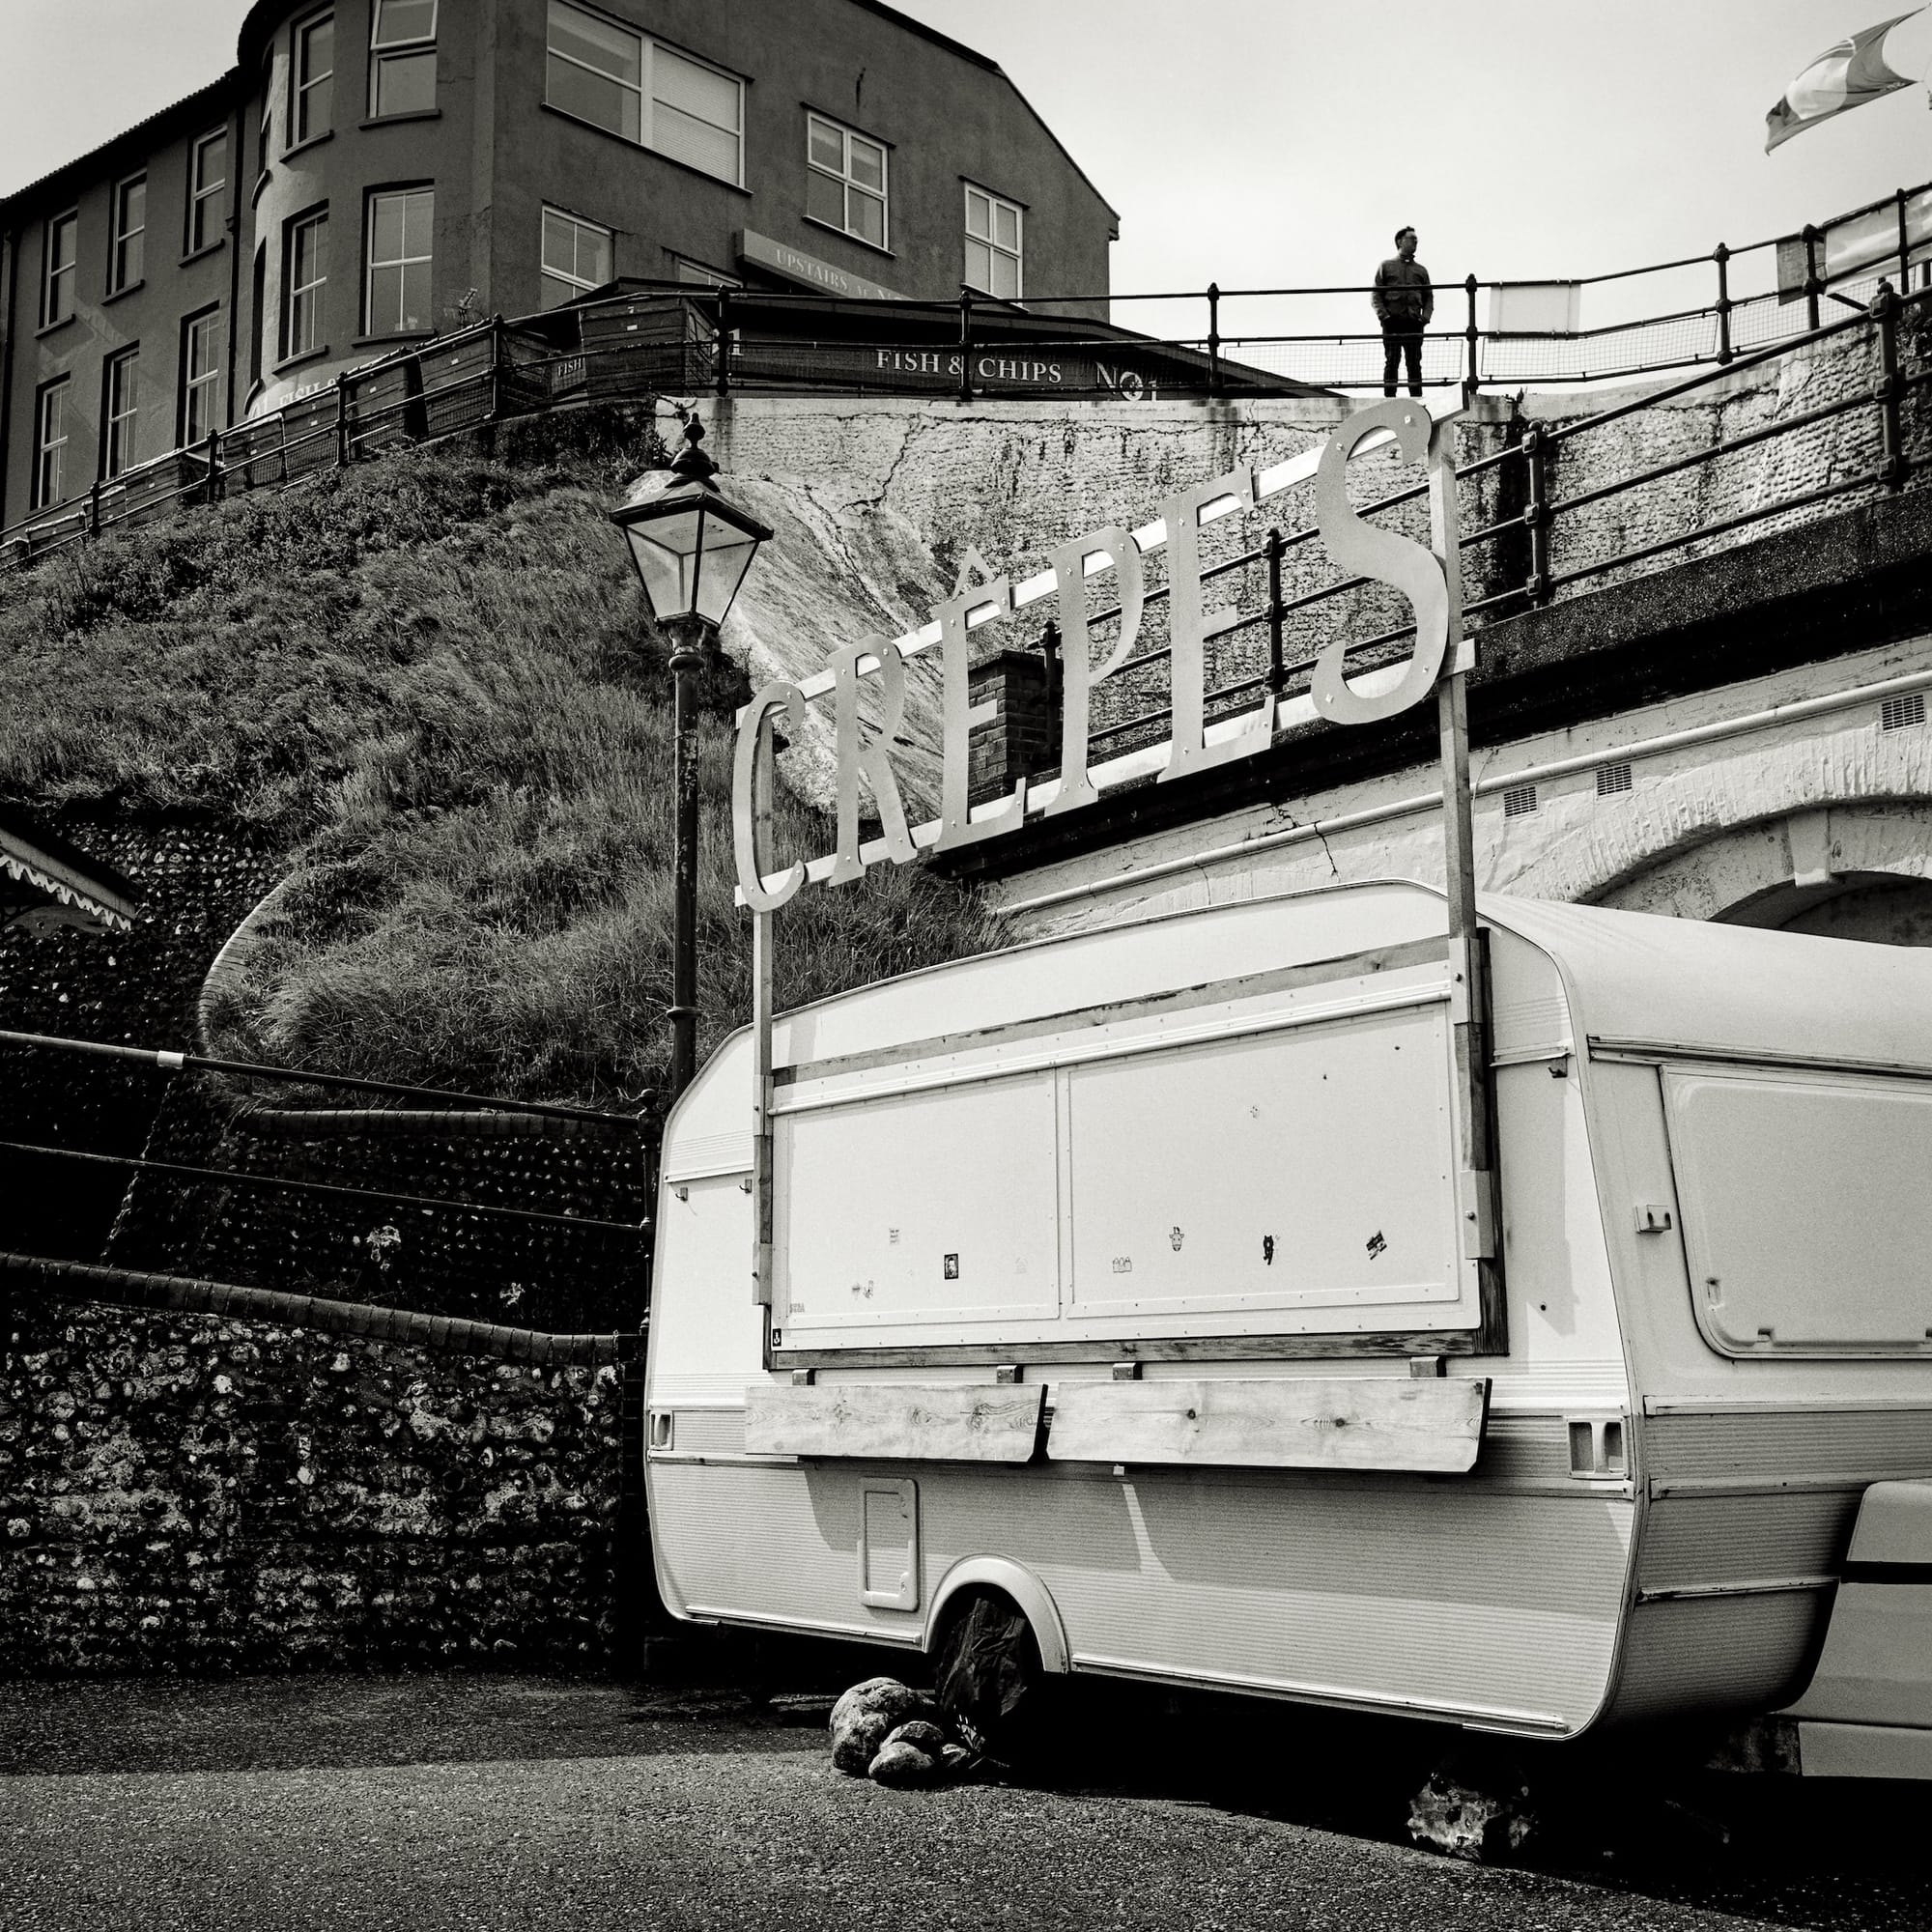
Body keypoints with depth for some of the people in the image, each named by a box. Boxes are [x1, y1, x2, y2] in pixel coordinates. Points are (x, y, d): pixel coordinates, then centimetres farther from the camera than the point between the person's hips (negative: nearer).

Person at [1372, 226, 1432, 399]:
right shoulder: (1386, 266, 10)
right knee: (1392, 362, -4)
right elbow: (1375, 294, 4)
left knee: (1414, 363, 0)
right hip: (1392, 322, -2)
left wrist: (1425, 317, 0)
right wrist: (1383, 315, -10)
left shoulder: (1421, 270, 19)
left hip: (1414, 323, 2)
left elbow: (1429, 297, 17)